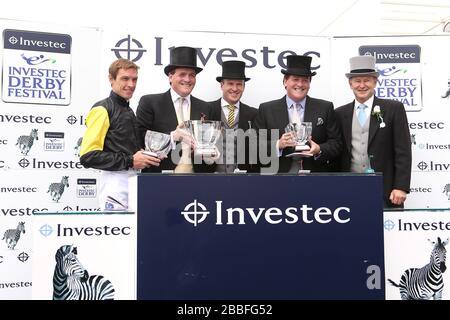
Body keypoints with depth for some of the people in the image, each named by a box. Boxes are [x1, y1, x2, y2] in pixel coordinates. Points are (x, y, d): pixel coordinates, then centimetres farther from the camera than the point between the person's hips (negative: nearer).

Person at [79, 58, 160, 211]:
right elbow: (88, 156, -15)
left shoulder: (129, 111, 18)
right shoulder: (102, 109, -7)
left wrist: (146, 158, 7)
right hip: (115, 182, -8)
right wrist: (129, 161, -15)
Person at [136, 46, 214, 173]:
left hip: (195, 175, 3)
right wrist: (172, 136, -19)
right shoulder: (149, 102, 1)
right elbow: (140, 136, -7)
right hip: (160, 177, -3)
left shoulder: (204, 108, 11)